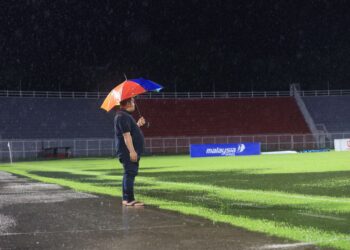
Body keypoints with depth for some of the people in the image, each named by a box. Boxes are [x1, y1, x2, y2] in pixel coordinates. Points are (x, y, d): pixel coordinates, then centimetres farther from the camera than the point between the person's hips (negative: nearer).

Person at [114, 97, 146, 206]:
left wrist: (138, 124, 20)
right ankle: (129, 199, -11)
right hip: (128, 152, -11)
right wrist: (132, 151, -26)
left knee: (129, 174, 13)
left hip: (130, 152, 11)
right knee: (130, 174, -11)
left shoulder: (126, 116, 19)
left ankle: (126, 199, 18)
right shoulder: (123, 116, -16)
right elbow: (126, 135, -23)